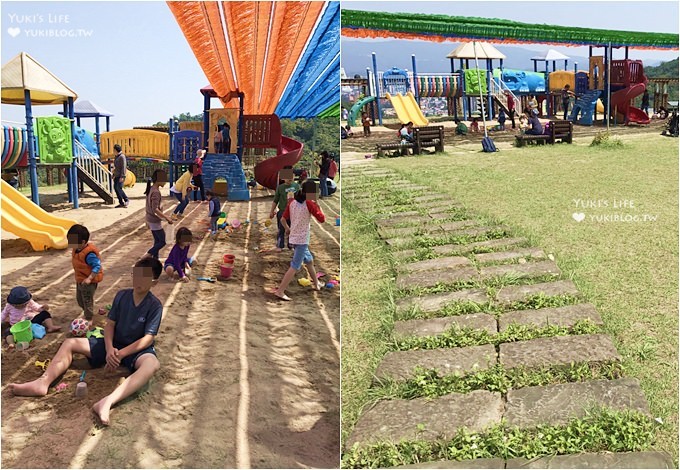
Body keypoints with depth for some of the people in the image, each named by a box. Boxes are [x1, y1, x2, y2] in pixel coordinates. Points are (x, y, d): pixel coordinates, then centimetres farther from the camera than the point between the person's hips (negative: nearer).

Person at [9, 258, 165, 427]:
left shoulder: (155, 306, -13)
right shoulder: (122, 295, 0)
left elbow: (148, 339, -17)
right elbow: (110, 324, -1)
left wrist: (121, 354, -26)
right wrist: (109, 349, -19)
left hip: (137, 350, -6)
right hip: (113, 345, 6)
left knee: (152, 364, -42)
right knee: (70, 343, -5)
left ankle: (108, 402, -61)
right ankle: (42, 383, -27)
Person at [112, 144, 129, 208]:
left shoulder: (122, 156, -12)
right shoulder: (116, 157, 17)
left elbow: (124, 167, -17)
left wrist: (122, 176, -21)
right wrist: (114, 175, 21)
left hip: (120, 176, -9)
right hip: (116, 176, 9)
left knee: (118, 188, -15)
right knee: (115, 188, 5)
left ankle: (126, 200, -2)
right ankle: (121, 203, 10)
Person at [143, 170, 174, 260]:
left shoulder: (151, 189, 7)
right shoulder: (156, 192, -22)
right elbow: (155, 209, -26)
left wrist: (147, 220, 22)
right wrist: (167, 218, -22)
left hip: (150, 219, 9)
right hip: (155, 221, -9)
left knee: (157, 241, 16)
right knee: (162, 241, 0)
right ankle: (147, 255, 2)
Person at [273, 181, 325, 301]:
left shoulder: (292, 202, 2)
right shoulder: (309, 204, -15)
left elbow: (283, 219, 5)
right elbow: (322, 219, -8)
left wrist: (287, 229, 22)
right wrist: (317, 205, 2)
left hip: (294, 238, 8)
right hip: (302, 240, -8)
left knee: (310, 261, 25)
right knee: (295, 267, -6)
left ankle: (316, 284, 41)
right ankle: (280, 291, -9)